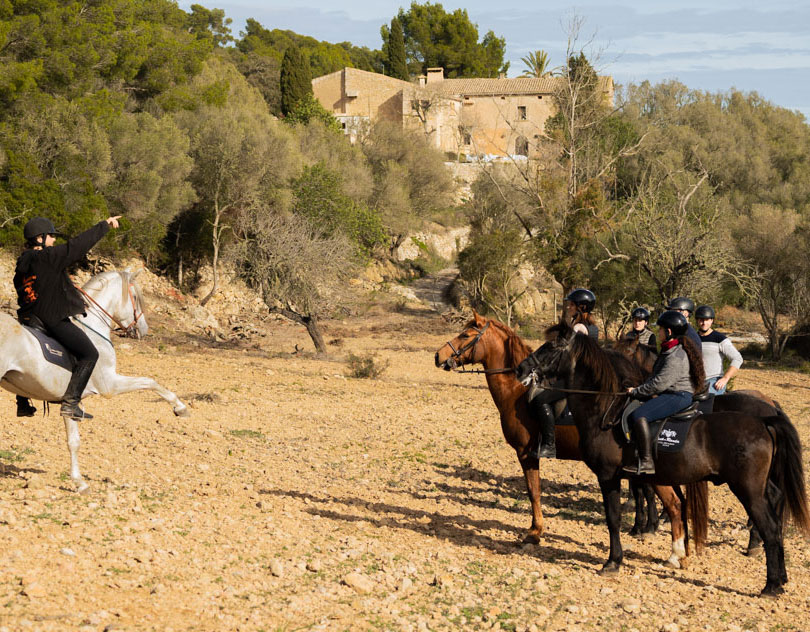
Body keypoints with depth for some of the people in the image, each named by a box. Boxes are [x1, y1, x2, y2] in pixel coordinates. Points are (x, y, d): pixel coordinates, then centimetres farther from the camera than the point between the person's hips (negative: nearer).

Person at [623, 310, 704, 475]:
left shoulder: (676, 356, -19)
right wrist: (638, 389, 6)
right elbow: (655, 377, 21)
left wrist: (636, 391, -13)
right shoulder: (669, 351, 16)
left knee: (638, 415, -25)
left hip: (678, 397, -12)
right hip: (671, 394, 12)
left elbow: (660, 383, -24)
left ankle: (646, 462, -29)